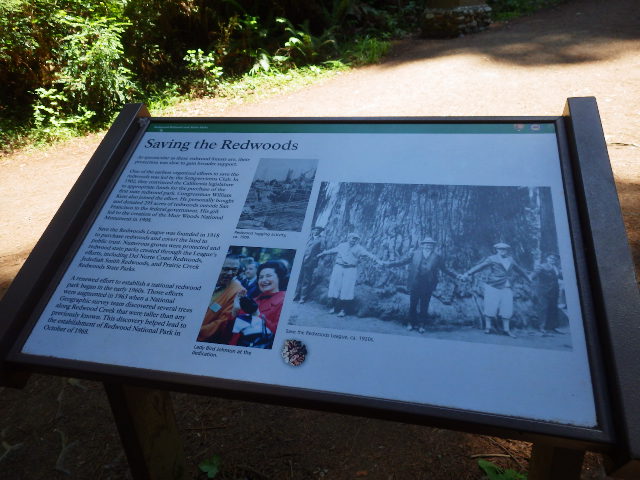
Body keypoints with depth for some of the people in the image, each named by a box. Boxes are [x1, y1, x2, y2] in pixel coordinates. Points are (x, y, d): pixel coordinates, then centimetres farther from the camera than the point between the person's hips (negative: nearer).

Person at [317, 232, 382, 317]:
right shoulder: (342, 245, 15)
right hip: (338, 268, 2)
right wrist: (322, 253, 38)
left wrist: (378, 261, -18)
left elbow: (369, 254, -5)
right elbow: (332, 250, 28)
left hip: (351, 270, -2)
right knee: (335, 287, -1)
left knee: (346, 289, -6)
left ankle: (342, 310, 2)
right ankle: (333, 307, 11)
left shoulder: (359, 248, 6)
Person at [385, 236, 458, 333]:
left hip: (428, 286, 0)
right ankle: (411, 323, 22)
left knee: (424, 306, 4)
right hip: (415, 284, 0)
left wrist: (456, 276, 14)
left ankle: (422, 325, 16)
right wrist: (389, 264, 3)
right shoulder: (415, 253, 6)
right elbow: (403, 261, 8)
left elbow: (444, 269, 15)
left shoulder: (436, 256, 7)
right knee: (413, 304, 7)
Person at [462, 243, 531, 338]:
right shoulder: (492, 259, -2)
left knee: (507, 308, 2)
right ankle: (488, 327, 10)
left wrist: (528, 277, 40)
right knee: (491, 306, -4)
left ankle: (506, 329, 14)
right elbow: (480, 266, -12)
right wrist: (468, 273, -22)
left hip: (507, 288, 4)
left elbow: (519, 269, 29)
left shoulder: (510, 259, 14)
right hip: (493, 287, -4)